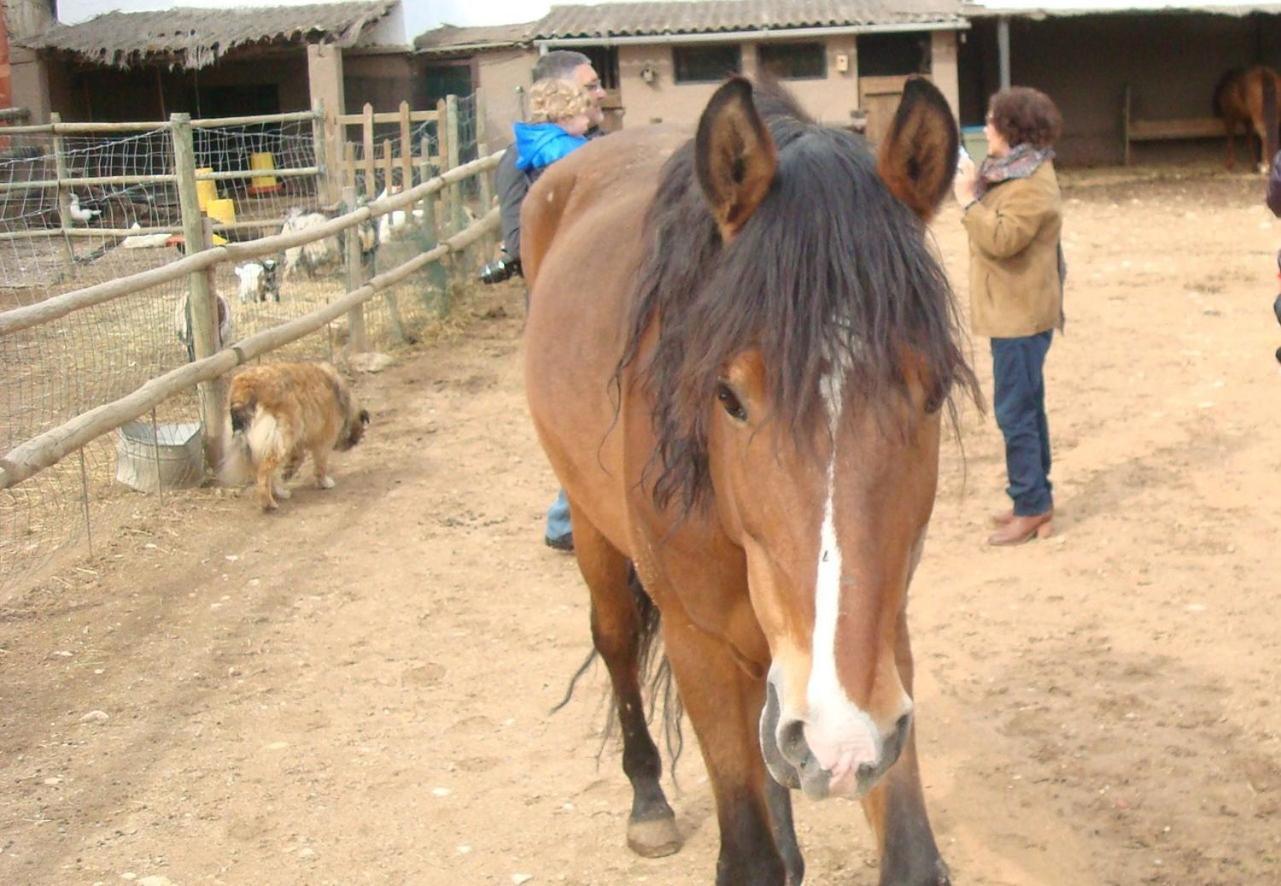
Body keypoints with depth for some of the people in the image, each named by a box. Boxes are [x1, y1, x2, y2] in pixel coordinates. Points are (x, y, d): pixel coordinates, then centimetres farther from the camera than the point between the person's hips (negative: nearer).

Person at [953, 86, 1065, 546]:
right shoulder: (1015, 172, 15)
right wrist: (974, 187, 5)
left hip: (1021, 315, -11)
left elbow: (1001, 239, -27)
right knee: (1026, 408, 15)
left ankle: (1032, 507, -3)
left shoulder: (1032, 186, -18)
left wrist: (969, 198, -20)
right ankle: (1035, 501, 24)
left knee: (1015, 412, -8)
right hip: (1013, 312, 11)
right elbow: (996, 225, 18)